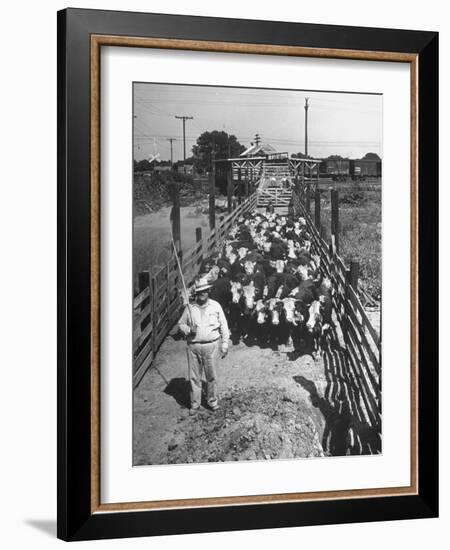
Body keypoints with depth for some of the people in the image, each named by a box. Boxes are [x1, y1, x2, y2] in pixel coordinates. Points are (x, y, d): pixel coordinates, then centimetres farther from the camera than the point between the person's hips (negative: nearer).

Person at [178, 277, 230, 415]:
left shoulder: (215, 306, 0)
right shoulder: (190, 307, 2)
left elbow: (223, 326, 4)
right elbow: (181, 323, 11)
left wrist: (225, 344, 1)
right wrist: (188, 330, -10)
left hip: (211, 345, -1)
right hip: (193, 345, 1)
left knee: (211, 375, 7)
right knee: (194, 376, 6)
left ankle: (212, 400, 25)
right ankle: (195, 403, 20)